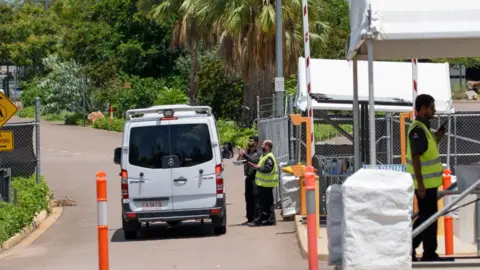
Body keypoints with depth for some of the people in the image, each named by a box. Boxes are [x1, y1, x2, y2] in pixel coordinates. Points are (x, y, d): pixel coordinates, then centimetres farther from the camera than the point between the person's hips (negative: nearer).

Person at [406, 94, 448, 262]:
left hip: (429, 182, 10)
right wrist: (420, 184, -24)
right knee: (427, 218, -5)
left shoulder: (423, 128, 13)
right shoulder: (417, 130, -18)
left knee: (428, 217, 13)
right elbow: (416, 158, -23)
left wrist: (437, 139, 8)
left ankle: (429, 254, 18)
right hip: (425, 183, -10)